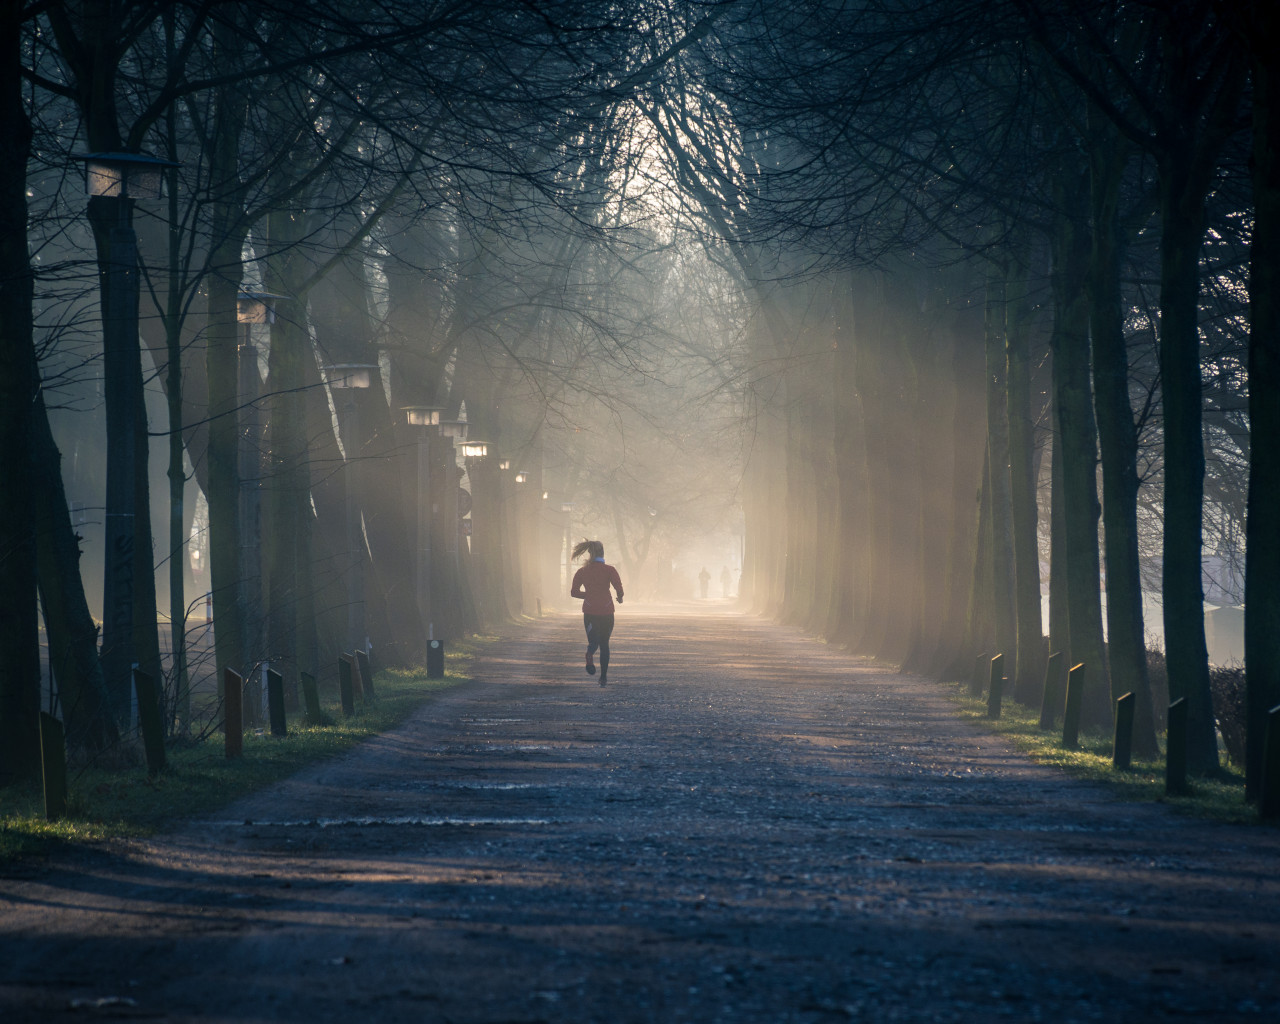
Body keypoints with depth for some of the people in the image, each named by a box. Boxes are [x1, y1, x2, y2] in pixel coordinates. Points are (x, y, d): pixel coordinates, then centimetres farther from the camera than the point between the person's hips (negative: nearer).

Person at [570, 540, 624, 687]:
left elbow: (574, 592, 4)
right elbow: (619, 587, -16)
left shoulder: (582, 571, 3)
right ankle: (603, 677, 12)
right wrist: (620, 598, 6)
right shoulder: (609, 570, -5)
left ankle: (589, 654, -33)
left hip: (589, 611, 1)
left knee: (594, 641, 5)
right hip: (606, 612, -1)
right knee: (604, 644, 14)